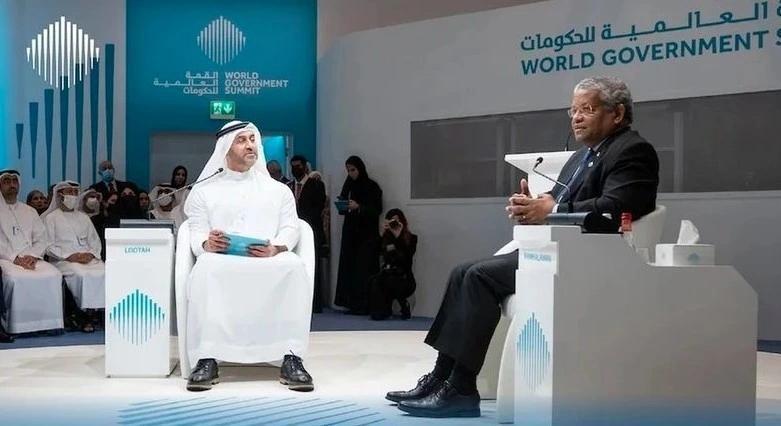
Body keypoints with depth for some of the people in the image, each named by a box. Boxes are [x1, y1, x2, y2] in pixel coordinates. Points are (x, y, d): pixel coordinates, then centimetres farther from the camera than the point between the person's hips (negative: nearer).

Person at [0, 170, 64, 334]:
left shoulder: (29, 211, 23)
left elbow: (42, 239, 15)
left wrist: (32, 256, -6)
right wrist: (14, 258, -14)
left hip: (31, 258, 3)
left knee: (54, 275, -26)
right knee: (16, 278, -36)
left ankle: (48, 322, -22)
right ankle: (18, 325, -27)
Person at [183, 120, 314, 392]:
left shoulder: (278, 190, 24)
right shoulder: (204, 191, 21)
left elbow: (290, 229, 10)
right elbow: (197, 234, 9)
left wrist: (276, 248, -14)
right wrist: (206, 244, -16)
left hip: (269, 262, 1)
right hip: (221, 259, -1)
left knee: (294, 266, -35)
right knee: (206, 268, -38)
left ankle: (291, 359, -36)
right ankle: (207, 359, -40)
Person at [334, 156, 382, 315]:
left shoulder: (372, 186, -3)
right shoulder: (349, 185, 13)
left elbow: (377, 209, -8)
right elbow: (344, 209, 17)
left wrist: (358, 207, -18)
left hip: (366, 234, -6)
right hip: (350, 231, 6)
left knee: (364, 268, -9)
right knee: (348, 267, 0)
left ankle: (363, 305, -8)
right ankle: (352, 304, 3)